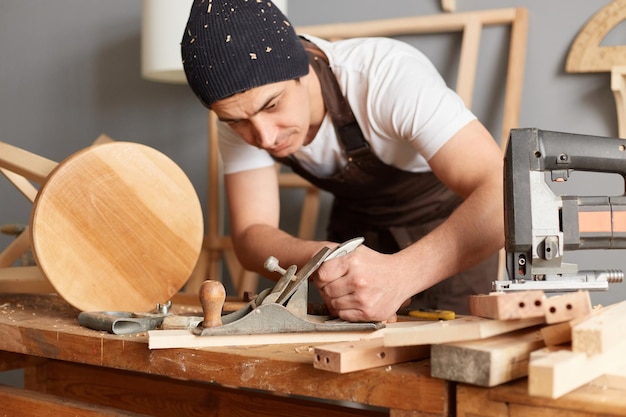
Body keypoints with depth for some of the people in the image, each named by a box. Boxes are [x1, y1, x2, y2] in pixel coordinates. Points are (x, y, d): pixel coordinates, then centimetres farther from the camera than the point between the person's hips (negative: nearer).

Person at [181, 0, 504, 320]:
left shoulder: (390, 75, -37)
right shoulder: (241, 106, -22)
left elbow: (500, 195, -45)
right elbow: (250, 236, -23)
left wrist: (397, 274, -60)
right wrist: (321, 261, -44)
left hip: (451, 225, -3)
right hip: (356, 226, 3)